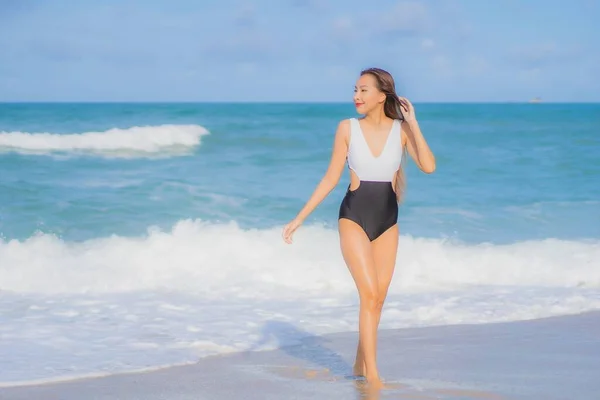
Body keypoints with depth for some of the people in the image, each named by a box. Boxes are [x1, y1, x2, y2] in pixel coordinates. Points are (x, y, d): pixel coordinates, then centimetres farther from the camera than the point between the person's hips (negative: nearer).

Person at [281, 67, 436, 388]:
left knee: (378, 298, 9)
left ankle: (361, 364, 27)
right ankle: (373, 374, -11)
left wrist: (412, 123, -16)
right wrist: (300, 217, -3)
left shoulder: (402, 130, -3)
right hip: (354, 217, -2)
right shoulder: (347, 128, -4)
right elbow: (331, 178, 0)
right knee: (369, 293, -14)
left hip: (387, 221, 3)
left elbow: (428, 167, -17)